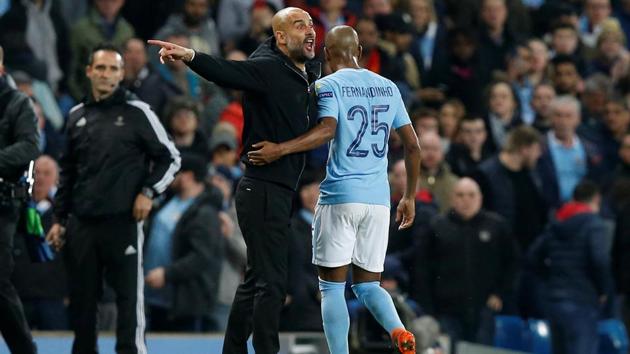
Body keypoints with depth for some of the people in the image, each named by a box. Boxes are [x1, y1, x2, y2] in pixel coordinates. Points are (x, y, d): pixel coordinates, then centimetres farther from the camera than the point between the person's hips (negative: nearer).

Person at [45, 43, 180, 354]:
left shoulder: (137, 113, 0)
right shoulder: (77, 116, 13)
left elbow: (170, 158, 5)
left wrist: (148, 191, -7)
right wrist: (59, 218, 17)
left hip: (123, 223, -4)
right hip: (81, 224, 4)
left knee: (129, 297, -6)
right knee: (81, 300, 7)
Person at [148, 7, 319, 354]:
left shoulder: (307, 75, 11)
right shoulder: (267, 68, -15)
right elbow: (227, 71, -33)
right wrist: (190, 56, -52)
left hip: (277, 192, 10)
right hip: (264, 191, -10)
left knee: (256, 281, 16)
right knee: (271, 282, -10)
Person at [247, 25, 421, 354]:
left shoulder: (329, 85, -2)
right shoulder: (388, 87, 14)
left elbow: (327, 130, -22)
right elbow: (413, 146, 13)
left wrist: (280, 150, -24)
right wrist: (409, 198, 21)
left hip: (339, 196, -5)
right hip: (378, 200, 5)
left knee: (332, 287, 3)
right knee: (368, 284, 12)